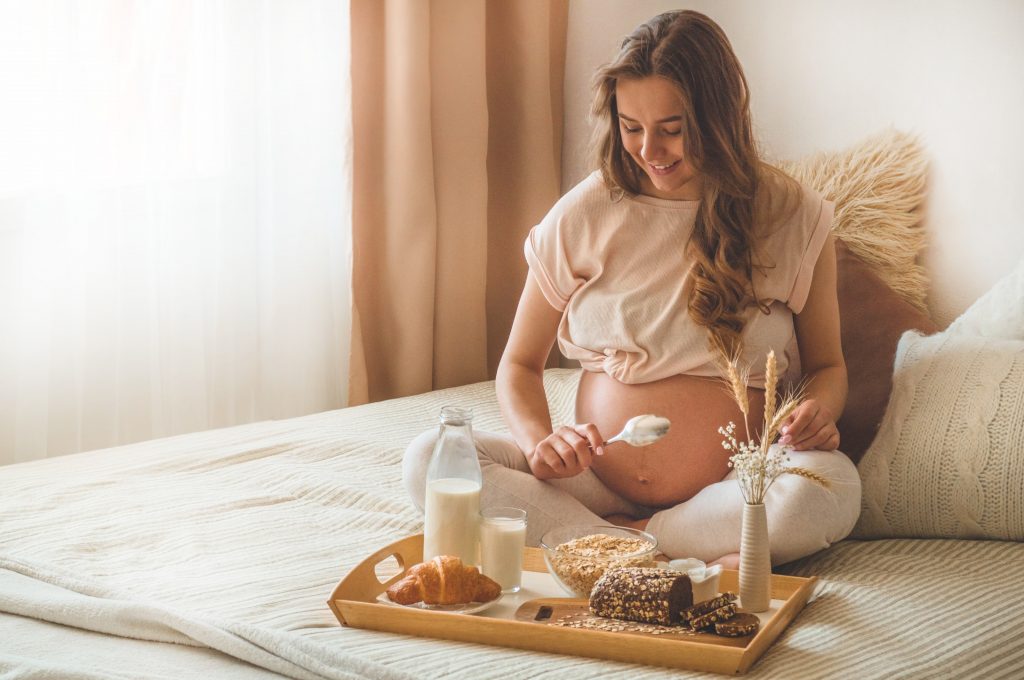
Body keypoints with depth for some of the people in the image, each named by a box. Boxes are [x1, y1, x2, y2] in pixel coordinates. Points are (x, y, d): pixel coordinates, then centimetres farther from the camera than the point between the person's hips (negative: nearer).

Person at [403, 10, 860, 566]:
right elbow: (519, 363, 11)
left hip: (725, 491, -1)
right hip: (595, 482, 2)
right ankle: (695, 563, -26)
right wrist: (539, 439, -11)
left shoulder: (794, 218, 1)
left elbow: (827, 364, 13)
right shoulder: (582, 216, 2)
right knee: (428, 461, -23)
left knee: (831, 486, -35)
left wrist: (819, 411, -12)